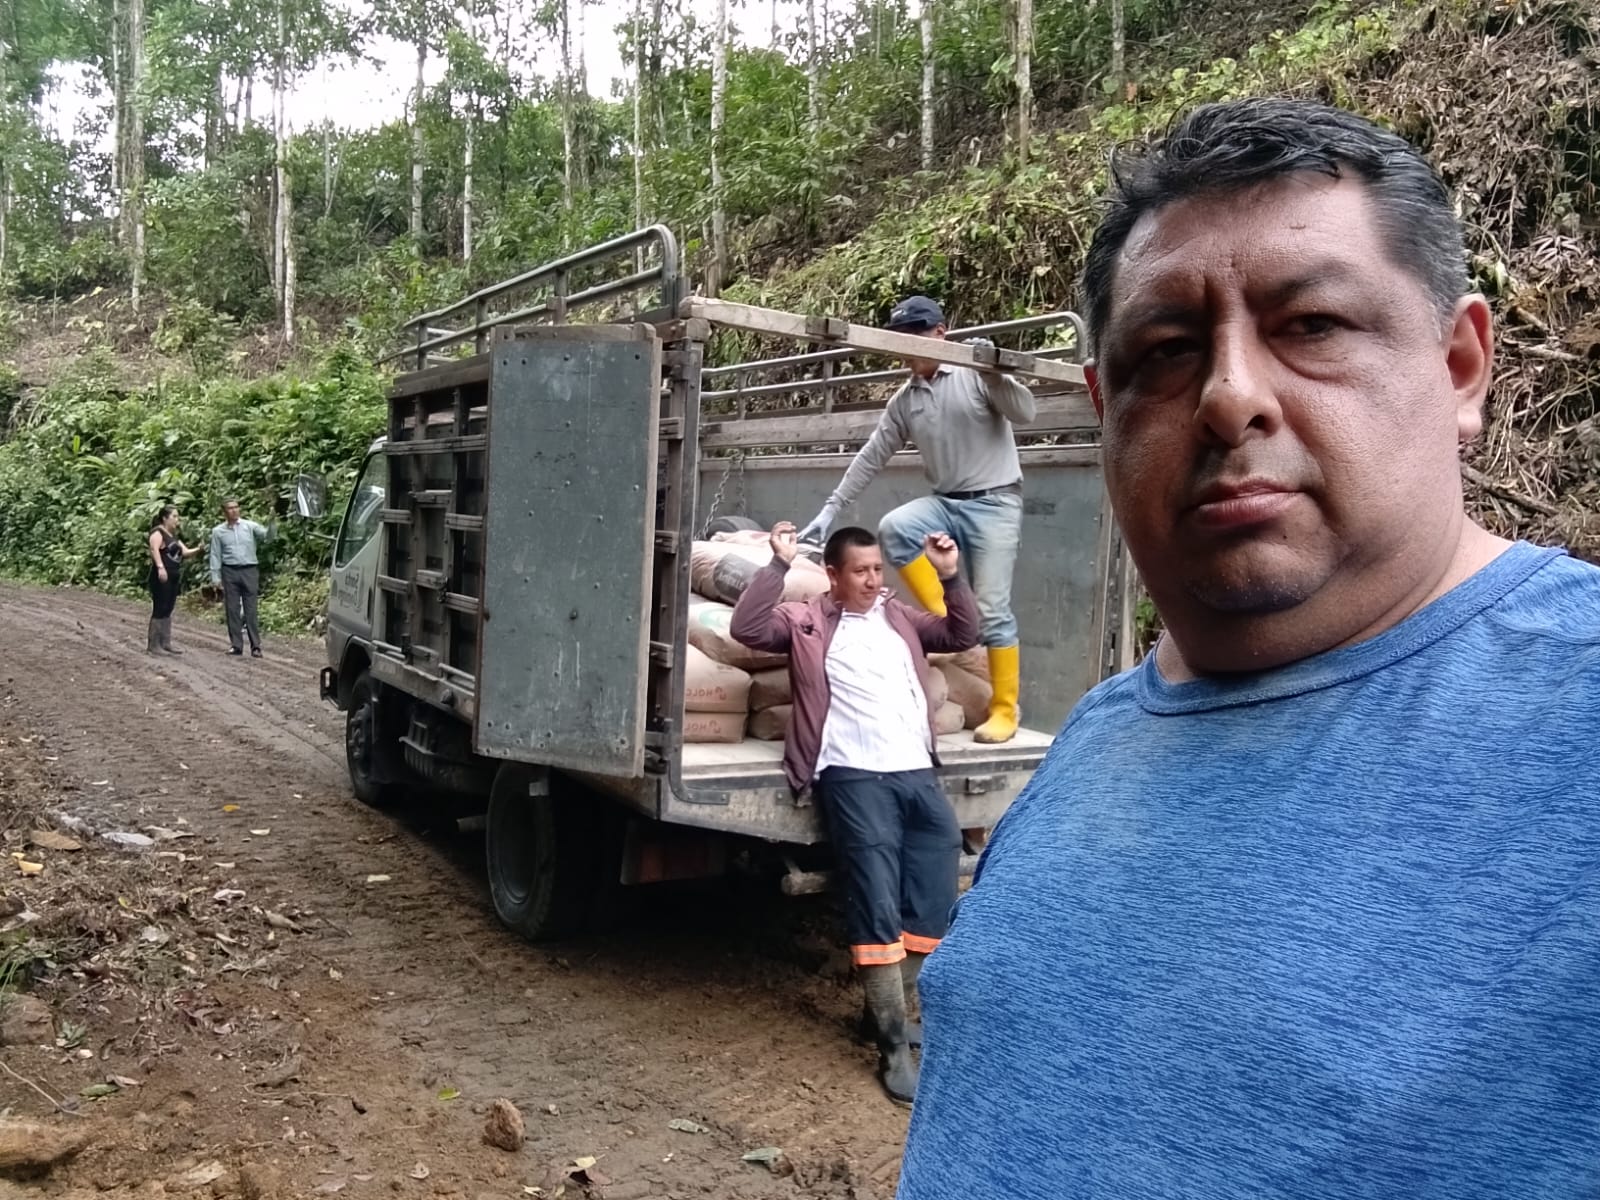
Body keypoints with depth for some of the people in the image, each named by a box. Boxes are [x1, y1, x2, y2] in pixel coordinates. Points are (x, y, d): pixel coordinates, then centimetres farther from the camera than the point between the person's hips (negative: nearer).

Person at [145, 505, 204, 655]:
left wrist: (197, 549, 0)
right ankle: (152, 645, -2)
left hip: (174, 578, 9)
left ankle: (165, 643, 19)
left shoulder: (172, 536, 20)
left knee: (168, 611, 13)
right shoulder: (158, 533, -8)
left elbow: (185, 552, 20)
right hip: (162, 578, -9)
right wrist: (160, 567, -39)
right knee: (159, 610, -7)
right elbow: (154, 549, -26)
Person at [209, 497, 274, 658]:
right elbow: (215, 556, 7)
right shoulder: (218, 532, 6)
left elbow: (267, 536, -9)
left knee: (250, 610, -1)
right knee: (232, 610, 4)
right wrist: (215, 578, 2)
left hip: (249, 571, -1)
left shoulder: (250, 526, 3)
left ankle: (255, 646, 1)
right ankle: (236, 645, 11)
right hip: (230, 572, 1)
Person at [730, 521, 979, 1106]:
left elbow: (963, 635, 22)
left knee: (932, 903, 6)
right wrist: (779, 564, -10)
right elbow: (747, 628, -7)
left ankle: (887, 1008, 22)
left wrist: (950, 576, 9)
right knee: (877, 906, -8)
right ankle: (894, 1047, -4)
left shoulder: (899, 617, 22)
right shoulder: (808, 621, 7)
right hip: (855, 776, -5)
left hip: (918, 773, 6)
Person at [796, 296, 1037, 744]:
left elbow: (1025, 412, -13)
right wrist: (831, 508, 7)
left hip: (995, 503, -4)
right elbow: (871, 457, 11)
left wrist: (994, 373, -28)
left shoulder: (976, 374, -5)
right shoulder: (904, 400, 9)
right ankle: (942, 617, -13)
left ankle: (1006, 709, 5)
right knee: (893, 527, -27)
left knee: (992, 609, -7)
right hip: (944, 503, 5)